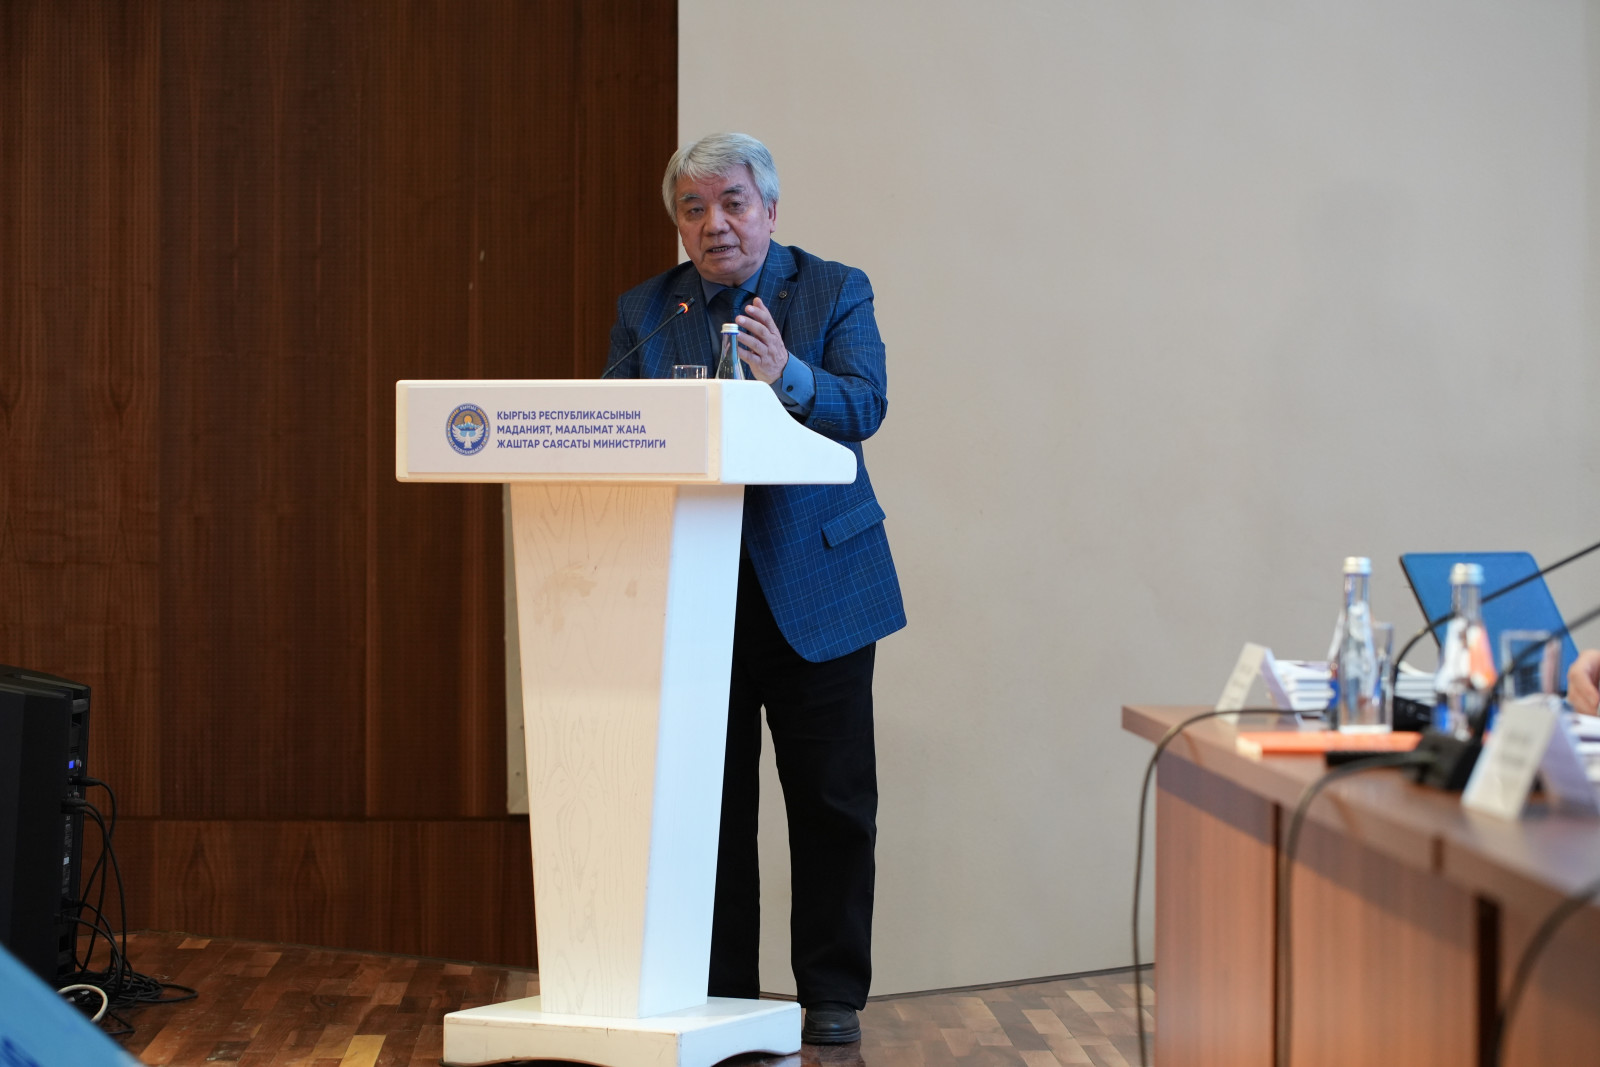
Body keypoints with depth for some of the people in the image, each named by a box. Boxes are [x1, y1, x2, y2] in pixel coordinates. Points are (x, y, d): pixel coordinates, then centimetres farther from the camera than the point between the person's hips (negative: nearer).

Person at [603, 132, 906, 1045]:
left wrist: (787, 376, -31)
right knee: (708, 803, 4)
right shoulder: (644, 311, 10)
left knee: (833, 803, 2)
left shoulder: (836, 291, 3)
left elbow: (865, 406, -12)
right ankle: (721, 996, 11)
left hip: (814, 586, -2)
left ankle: (833, 995, 11)